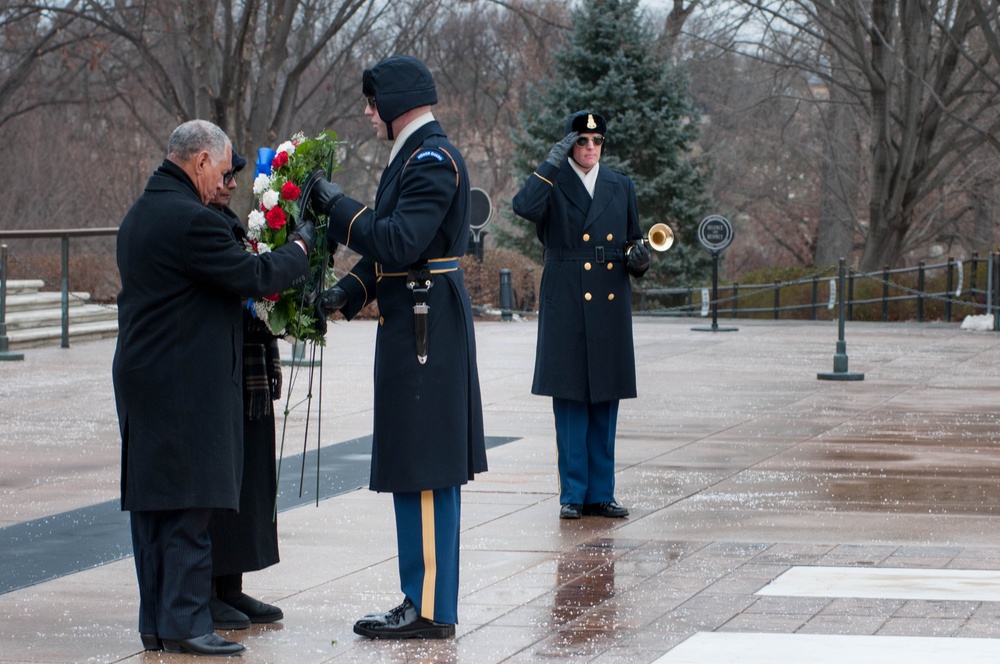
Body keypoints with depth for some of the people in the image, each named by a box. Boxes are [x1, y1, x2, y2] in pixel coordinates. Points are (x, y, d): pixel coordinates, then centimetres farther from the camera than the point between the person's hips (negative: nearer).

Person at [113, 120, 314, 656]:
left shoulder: (139, 215, 15)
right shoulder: (191, 220, -17)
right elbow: (256, 278, -16)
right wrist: (299, 248, 1)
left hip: (141, 379, 10)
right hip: (185, 386, -10)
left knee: (151, 501, 11)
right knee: (190, 503, -6)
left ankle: (156, 622, 15)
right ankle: (184, 623, -5)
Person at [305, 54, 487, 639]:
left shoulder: (433, 160, -16)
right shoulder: (416, 156, 17)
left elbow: (401, 244, -25)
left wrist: (338, 206, -17)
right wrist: (352, 292, 7)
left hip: (425, 329, -11)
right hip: (421, 327, 11)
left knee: (422, 473, -7)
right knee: (430, 474, 13)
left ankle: (428, 609, -4)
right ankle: (431, 600, 18)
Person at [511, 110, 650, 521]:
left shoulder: (621, 187, 14)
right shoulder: (552, 185, 2)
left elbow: (635, 241, 20)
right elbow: (524, 207, -21)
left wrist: (639, 259, -3)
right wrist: (553, 162, -18)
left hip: (610, 310, 4)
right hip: (566, 310, -4)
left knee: (605, 403, 6)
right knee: (569, 401, -2)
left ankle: (600, 494, 12)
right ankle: (573, 495, 5)